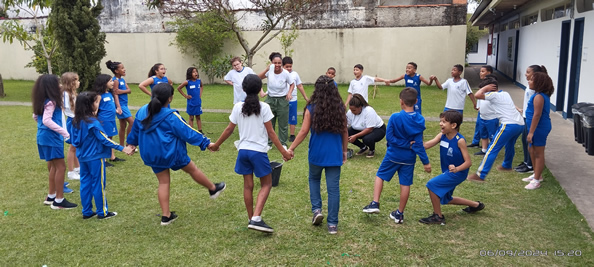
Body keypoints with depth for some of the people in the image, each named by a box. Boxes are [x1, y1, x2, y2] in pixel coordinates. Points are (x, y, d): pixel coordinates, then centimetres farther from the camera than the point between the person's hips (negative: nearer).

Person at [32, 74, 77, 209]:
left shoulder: (41, 101, 11)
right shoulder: (51, 102, -18)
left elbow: (35, 116, 22)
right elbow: (46, 120, -29)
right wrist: (65, 133, -29)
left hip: (45, 137, 10)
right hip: (51, 137, -10)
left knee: (53, 166, 19)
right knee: (61, 167, -5)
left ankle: (51, 196, 29)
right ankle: (59, 200, 0)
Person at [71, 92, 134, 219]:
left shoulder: (77, 121, 2)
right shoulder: (93, 122, -20)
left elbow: (75, 140, 9)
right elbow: (104, 139, -19)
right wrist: (123, 148, -17)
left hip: (83, 157, 7)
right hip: (95, 158, -7)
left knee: (85, 183, 13)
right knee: (98, 184, 3)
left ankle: (87, 212, 21)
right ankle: (102, 212, 13)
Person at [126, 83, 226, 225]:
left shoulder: (142, 111, 0)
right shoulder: (170, 116, -20)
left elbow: (135, 129, 15)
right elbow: (187, 132, -16)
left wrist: (132, 143, 32)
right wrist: (206, 143, -8)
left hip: (151, 154, 6)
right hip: (171, 152, -6)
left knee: (163, 182, 13)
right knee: (193, 169, 15)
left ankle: (165, 216, 15)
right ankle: (213, 189, 36)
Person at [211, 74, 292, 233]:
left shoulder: (238, 107, 0)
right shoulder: (264, 107, -9)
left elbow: (229, 130, 4)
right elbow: (270, 133, -9)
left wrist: (216, 144, 19)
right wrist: (283, 151, -3)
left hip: (243, 150, 4)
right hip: (258, 151, -4)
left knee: (248, 185, 13)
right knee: (266, 184, 8)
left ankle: (251, 219, 21)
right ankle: (256, 219, -6)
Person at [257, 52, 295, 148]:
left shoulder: (285, 73, -15)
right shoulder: (270, 70, -11)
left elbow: (292, 84, -1)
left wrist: (289, 93, -18)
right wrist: (266, 70, -27)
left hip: (282, 100, -2)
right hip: (270, 99, 2)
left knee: (283, 123, 7)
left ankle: (283, 143, 21)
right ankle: (268, 143, 22)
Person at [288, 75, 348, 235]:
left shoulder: (311, 109, -8)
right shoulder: (340, 108, -1)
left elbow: (304, 132, -9)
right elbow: (344, 132, 5)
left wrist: (291, 148, 1)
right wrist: (344, 151, 18)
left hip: (317, 153, -1)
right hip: (335, 154, 1)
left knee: (314, 179, 25)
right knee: (333, 188, 6)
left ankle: (317, 209, 11)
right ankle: (332, 224, 10)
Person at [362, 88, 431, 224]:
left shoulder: (395, 117, -14)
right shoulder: (420, 120, -6)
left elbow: (389, 137, -17)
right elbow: (419, 144, -9)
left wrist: (406, 144, -11)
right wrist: (426, 162, -5)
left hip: (393, 155, -2)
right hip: (409, 158, 3)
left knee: (380, 176, 15)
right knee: (405, 184, 9)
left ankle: (375, 203, 7)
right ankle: (400, 214, 18)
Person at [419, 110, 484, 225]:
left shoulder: (460, 140, -23)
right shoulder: (442, 136, -6)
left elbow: (468, 162, -22)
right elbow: (426, 145, -20)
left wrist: (456, 169, -40)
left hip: (457, 173, -8)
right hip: (448, 172, 8)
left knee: (432, 185, -21)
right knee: (445, 199, 24)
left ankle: (438, 216, -5)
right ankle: (476, 205, 43)